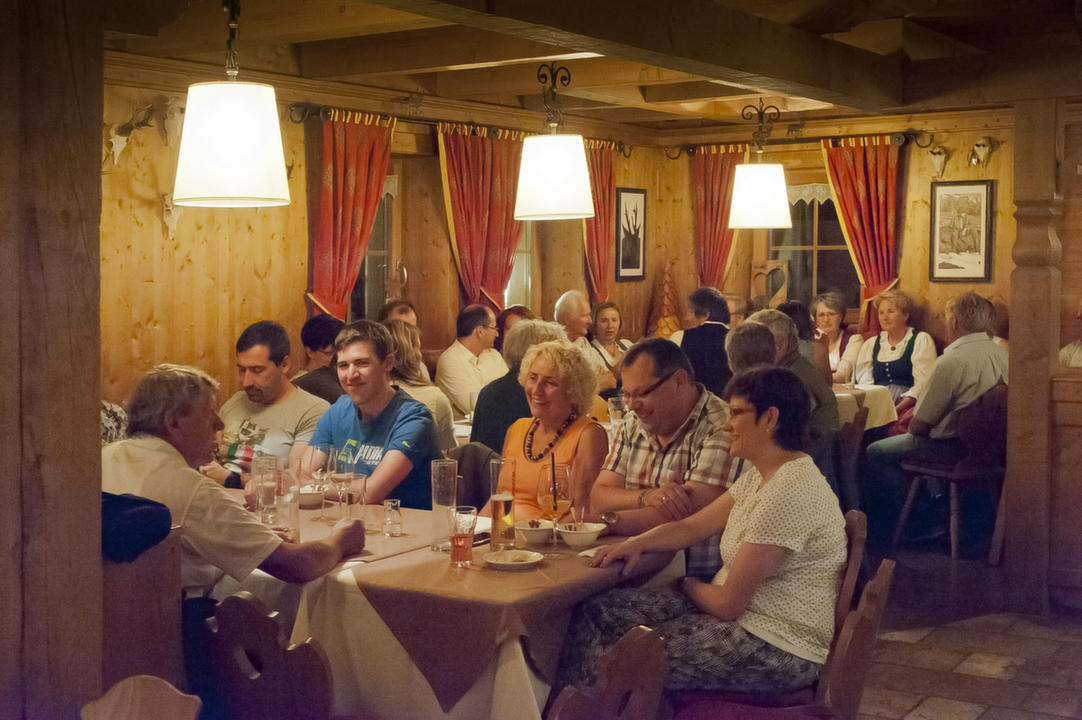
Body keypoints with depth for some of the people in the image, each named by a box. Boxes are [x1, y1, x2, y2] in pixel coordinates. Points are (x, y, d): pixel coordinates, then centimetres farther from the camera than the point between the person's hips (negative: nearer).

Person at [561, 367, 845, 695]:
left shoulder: (790, 491, -25)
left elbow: (728, 603, -22)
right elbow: (693, 526, 14)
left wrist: (690, 585, -1)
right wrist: (637, 543, -4)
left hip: (777, 651, -10)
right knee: (596, 612, 2)